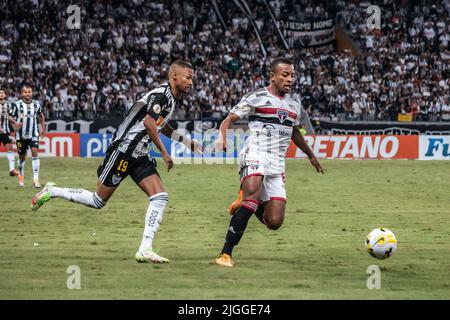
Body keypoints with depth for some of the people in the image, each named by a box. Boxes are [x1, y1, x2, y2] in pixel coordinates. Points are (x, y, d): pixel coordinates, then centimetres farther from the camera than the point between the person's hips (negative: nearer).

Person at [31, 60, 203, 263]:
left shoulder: (173, 99, 14)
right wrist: (164, 152, -20)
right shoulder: (161, 94, -16)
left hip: (139, 157, 9)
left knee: (160, 197, -7)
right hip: (123, 151, -9)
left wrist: (186, 142, 29)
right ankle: (52, 192, 19)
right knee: (98, 201, 0)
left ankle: (145, 249, -10)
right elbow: (149, 123, -27)